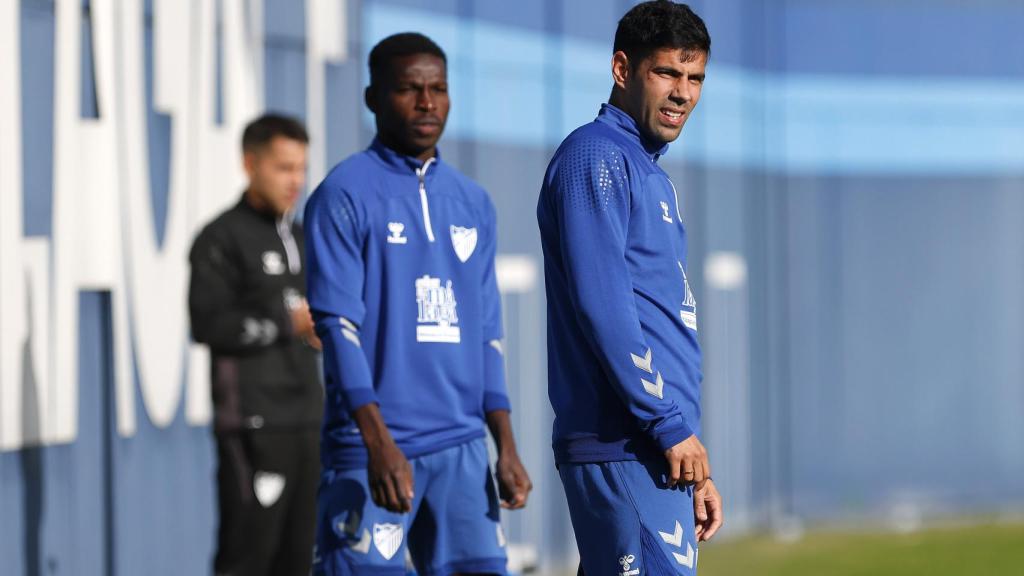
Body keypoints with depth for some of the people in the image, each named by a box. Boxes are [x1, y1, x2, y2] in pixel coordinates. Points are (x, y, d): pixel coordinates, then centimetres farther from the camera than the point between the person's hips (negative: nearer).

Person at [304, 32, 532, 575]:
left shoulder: (473, 203, 16)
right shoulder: (345, 194, -3)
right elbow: (337, 324, -10)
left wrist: (506, 446, 10)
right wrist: (378, 443, -20)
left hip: (461, 449, 5)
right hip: (369, 449, -5)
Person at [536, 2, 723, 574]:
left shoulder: (655, 178, 22)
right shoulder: (595, 158, -6)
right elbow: (601, 306, -16)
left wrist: (697, 474, 20)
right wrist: (671, 427, -16)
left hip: (668, 456, 9)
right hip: (622, 450, -9)